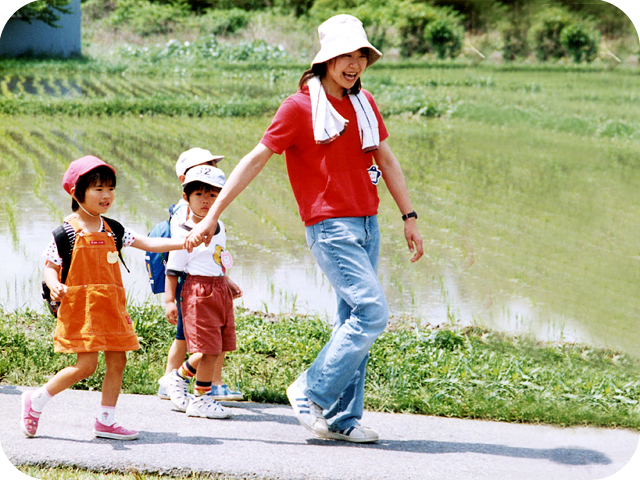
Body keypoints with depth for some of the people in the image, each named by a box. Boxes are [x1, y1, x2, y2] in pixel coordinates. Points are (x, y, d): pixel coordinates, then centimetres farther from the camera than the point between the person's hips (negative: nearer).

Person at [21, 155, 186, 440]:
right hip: (80, 307, -6)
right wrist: (55, 286, -25)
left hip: (111, 306, 6)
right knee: (86, 365, -11)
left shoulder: (112, 230, 11)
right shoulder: (66, 232, -5)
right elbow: (50, 267, -3)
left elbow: (147, 244, 10)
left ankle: (105, 421, 14)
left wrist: (183, 243, -2)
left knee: (117, 362, 3)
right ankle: (35, 401, 7)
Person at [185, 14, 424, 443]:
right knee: (372, 314, -15)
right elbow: (255, 160, -5)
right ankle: (311, 394, -2)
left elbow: (386, 160, 19)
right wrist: (212, 216, -6)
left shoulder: (364, 103, 12)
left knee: (353, 320, 7)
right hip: (329, 227, -7)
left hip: (367, 226, 7)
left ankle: (342, 419, 13)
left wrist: (410, 218, 16)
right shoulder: (300, 106, -7)